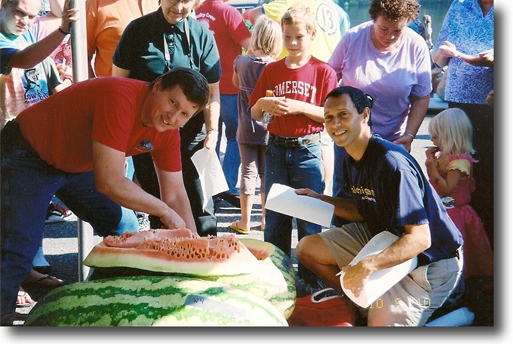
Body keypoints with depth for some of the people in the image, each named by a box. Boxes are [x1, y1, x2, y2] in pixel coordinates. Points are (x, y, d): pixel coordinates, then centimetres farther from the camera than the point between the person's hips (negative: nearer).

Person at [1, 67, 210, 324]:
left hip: (80, 165, 8)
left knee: (126, 232, 4)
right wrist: (164, 211, -24)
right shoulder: (121, 99, -36)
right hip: (28, 156, -7)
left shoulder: (168, 133, -11)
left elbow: (176, 195, -2)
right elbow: (109, 183, -37)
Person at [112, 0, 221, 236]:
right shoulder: (138, 30, -3)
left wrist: (212, 131, -8)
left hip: (190, 132, 0)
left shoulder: (202, 35, -1)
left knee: (200, 204, -3)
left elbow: (212, 91, 2)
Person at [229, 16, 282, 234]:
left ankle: (245, 221, 8)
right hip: (270, 129, 0)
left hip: (247, 128, 0)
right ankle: (266, 220, 20)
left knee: (248, 172, 6)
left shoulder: (241, 61, -5)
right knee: (267, 174, 11)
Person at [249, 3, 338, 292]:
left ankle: (310, 276, 13)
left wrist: (300, 106, -18)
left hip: (308, 151, -4)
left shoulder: (323, 72, -3)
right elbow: (254, 114, 11)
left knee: (310, 218, 1)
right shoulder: (271, 70, 8)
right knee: (275, 218, 10)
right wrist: (263, 104, -11)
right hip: (276, 149, 4)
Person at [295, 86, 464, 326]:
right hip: (384, 236, 9)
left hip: (428, 259, -9)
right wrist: (319, 200, 3)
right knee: (306, 248, 6)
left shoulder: (392, 162, -29)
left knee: (380, 324, -23)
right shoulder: (352, 160, 0)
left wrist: (367, 266, -43)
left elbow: (420, 239, -32)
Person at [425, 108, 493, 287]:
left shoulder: (460, 161, -21)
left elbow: (447, 188, -25)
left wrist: (432, 168, -24)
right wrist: (431, 160, 5)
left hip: (452, 215, -10)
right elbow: (434, 181, 18)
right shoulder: (444, 156, 8)